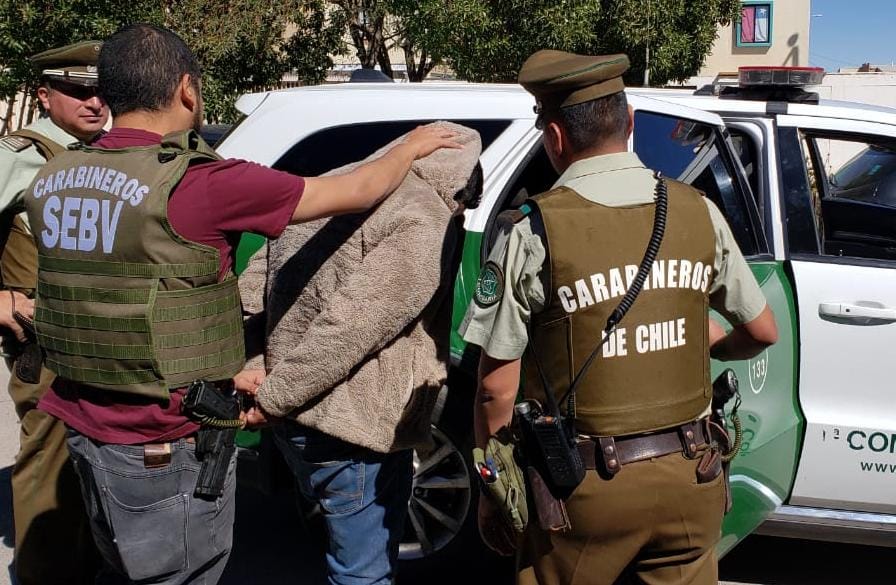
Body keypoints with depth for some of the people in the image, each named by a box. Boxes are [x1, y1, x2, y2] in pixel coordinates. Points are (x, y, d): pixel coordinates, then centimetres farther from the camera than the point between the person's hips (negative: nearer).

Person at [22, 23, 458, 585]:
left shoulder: (52, 181, 1)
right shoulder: (195, 184, -22)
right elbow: (354, 192, -13)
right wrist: (413, 145, 8)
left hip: (86, 431, 7)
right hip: (167, 452, -7)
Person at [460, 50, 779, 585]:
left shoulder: (533, 232, -14)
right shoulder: (699, 211, -2)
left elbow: (497, 386, -11)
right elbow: (762, 331, 9)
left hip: (588, 488, -3)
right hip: (688, 481, 4)